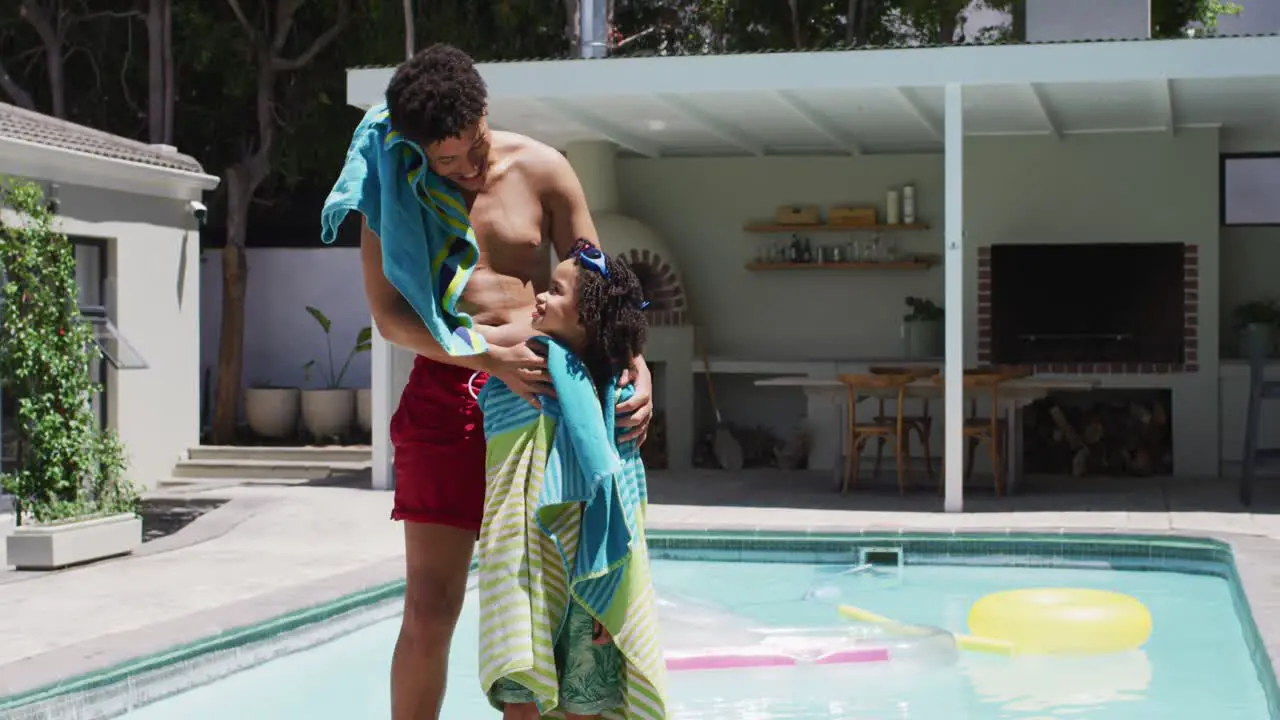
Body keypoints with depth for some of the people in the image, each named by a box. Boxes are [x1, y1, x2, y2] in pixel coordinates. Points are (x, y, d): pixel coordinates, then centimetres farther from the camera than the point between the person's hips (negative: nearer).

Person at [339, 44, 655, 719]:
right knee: (429, 611, -3)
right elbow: (389, 316, -8)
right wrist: (490, 358, -22)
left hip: (539, 393, 2)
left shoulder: (539, 169, 2)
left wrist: (635, 363, -10)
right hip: (446, 398, -1)